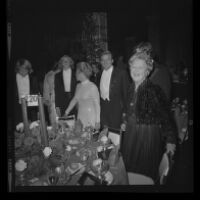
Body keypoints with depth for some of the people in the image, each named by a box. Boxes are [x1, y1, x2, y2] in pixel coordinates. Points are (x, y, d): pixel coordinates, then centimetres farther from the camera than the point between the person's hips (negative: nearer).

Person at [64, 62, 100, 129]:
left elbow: (97, 105, -12)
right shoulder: (78, 86, 6)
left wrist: (97, 121, -12)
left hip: (90, 118, -6)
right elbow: (74, 100, 15)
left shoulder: (92, 87, -15)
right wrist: (66, 113, 14)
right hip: (80, 117, 6)